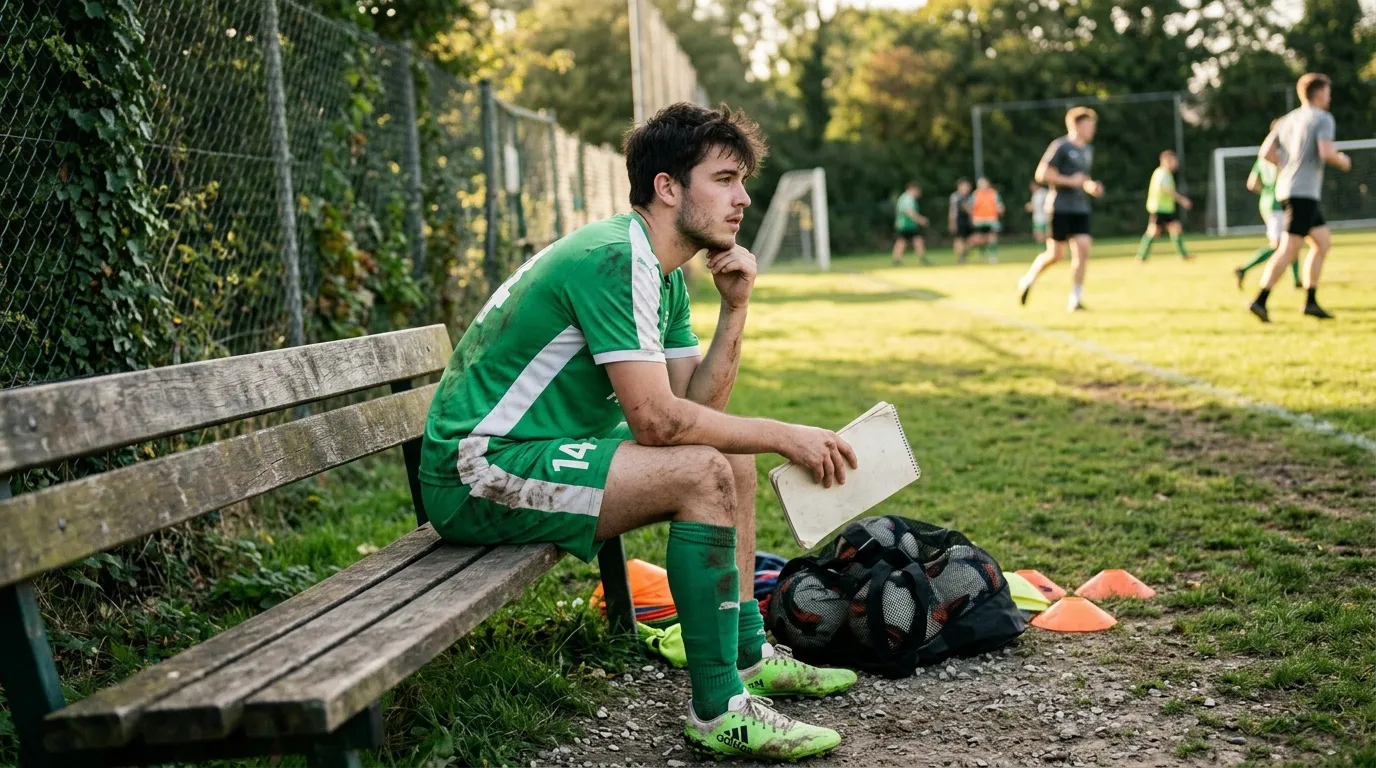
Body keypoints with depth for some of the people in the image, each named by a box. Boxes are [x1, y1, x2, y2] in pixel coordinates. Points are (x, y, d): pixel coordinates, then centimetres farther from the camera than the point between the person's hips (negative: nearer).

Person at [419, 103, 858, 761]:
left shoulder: (666, 278, 11)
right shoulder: (616, 262, -21)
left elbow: (698, 406, 7)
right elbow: (656, 420, -26)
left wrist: (735, 309, -4)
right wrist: (782, 435, -18)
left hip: (539, 450, 11)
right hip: (480, 474, -11)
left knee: (731, 454, 13)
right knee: (702, 473, -23)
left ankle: (750, 655, 22)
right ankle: (718, 712, -16)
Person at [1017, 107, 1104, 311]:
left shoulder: (1088, 149, 16)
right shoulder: (1060, 146, -9)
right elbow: (1042, 174, -14)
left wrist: (1090, 187, 9)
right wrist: (1071, 181, -15)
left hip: (1080, 209, 7)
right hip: (1060, 208, -6)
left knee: (1082, 250, -7)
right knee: (1056, 254, -4)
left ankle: (1075, 299, -3)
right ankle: (1028, 280, 22)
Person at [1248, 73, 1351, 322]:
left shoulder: (1287, 120, 15)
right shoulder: (1323, 119, -7)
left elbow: (1266, 152, 9)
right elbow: (1326, 152, -20)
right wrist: (1343, 161, -1)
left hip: (1287, 189, 9)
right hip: (1303, 192, -9)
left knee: (1322, 242, 15)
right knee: (1289, 250, -10)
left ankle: (1311, 302, 14)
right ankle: (1260, 301, -15)